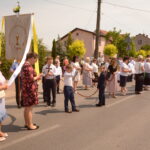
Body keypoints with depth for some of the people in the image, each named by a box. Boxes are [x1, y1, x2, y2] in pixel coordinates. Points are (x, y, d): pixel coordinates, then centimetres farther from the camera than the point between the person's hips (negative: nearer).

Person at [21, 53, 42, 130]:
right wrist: (37, 77, -6)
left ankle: (27, 123, 28)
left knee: (27, 108, 17)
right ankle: (30, 125, 6)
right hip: (29, 90, -10)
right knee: (29, 108, -2)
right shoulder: (28, 66, -18)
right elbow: (30, 79, -23)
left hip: (25, 89, 10)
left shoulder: (25, 65, 15)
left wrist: (36, 77, 13)